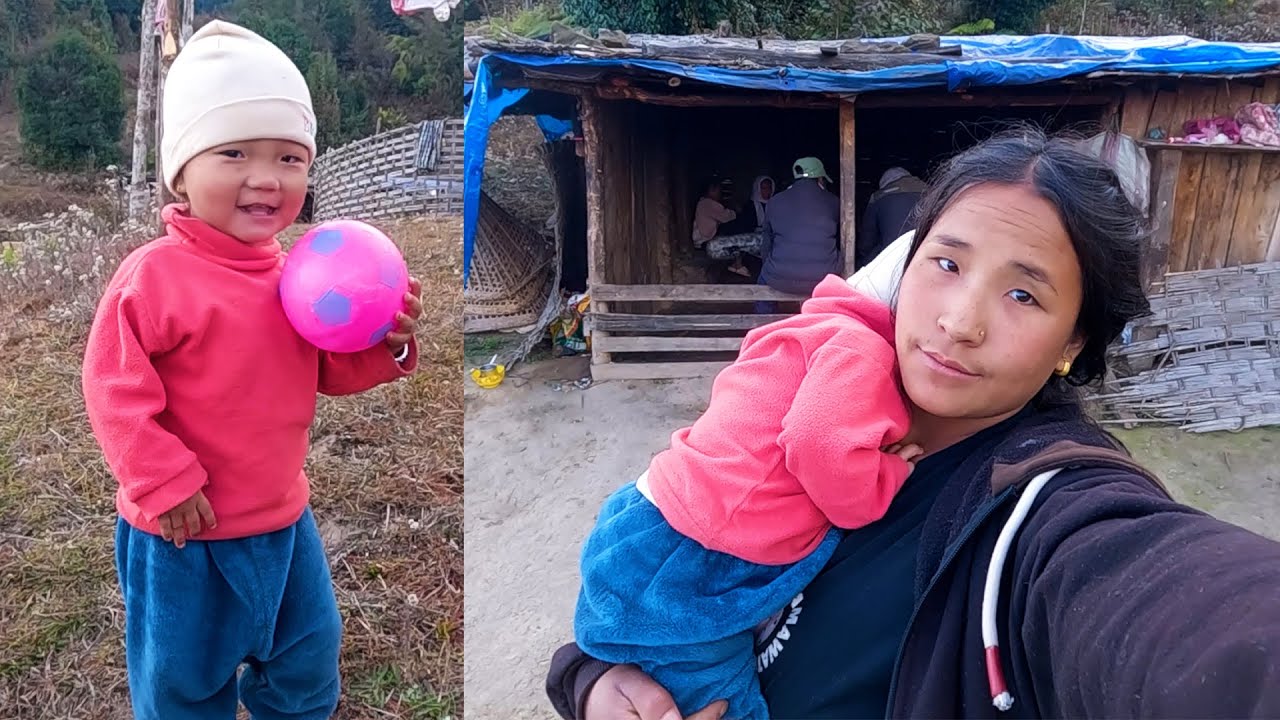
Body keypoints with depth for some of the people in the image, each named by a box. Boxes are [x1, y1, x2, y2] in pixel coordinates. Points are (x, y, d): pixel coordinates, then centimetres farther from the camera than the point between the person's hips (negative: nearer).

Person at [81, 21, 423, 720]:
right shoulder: (153, 276, -19)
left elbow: (329, 372, 6)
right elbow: (115, 389, -16)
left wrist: (384, 343, -13)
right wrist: (163, 483, -18)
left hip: (282, 519, 5)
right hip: (184, 533, -5)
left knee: (308, 663, 22)